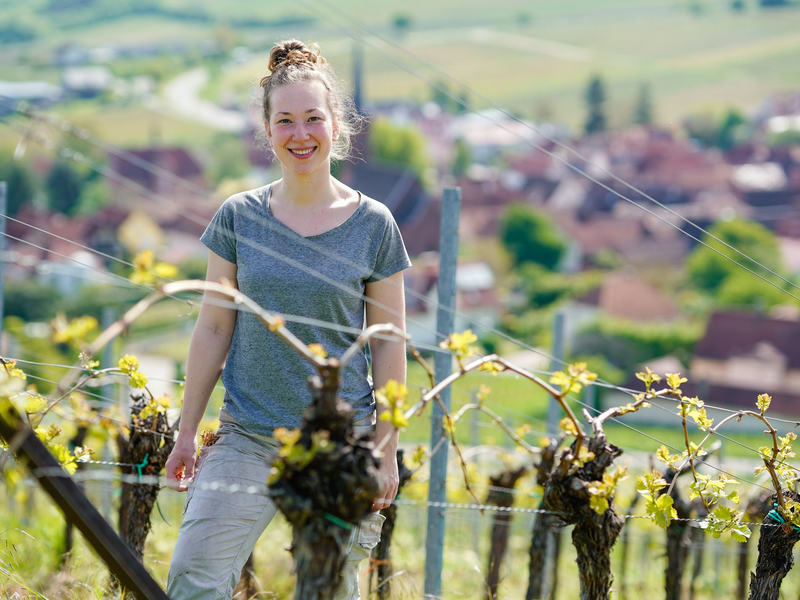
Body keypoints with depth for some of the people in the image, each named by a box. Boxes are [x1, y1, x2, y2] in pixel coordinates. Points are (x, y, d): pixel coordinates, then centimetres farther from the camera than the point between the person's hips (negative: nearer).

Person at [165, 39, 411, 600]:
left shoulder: (373, 224, -1)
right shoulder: (239, 217, 3)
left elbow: (389, 343, 3)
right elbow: (214, 328, 8)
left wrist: (387, 451, 1)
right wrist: (187, 432, 9)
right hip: (247, 441, 1)